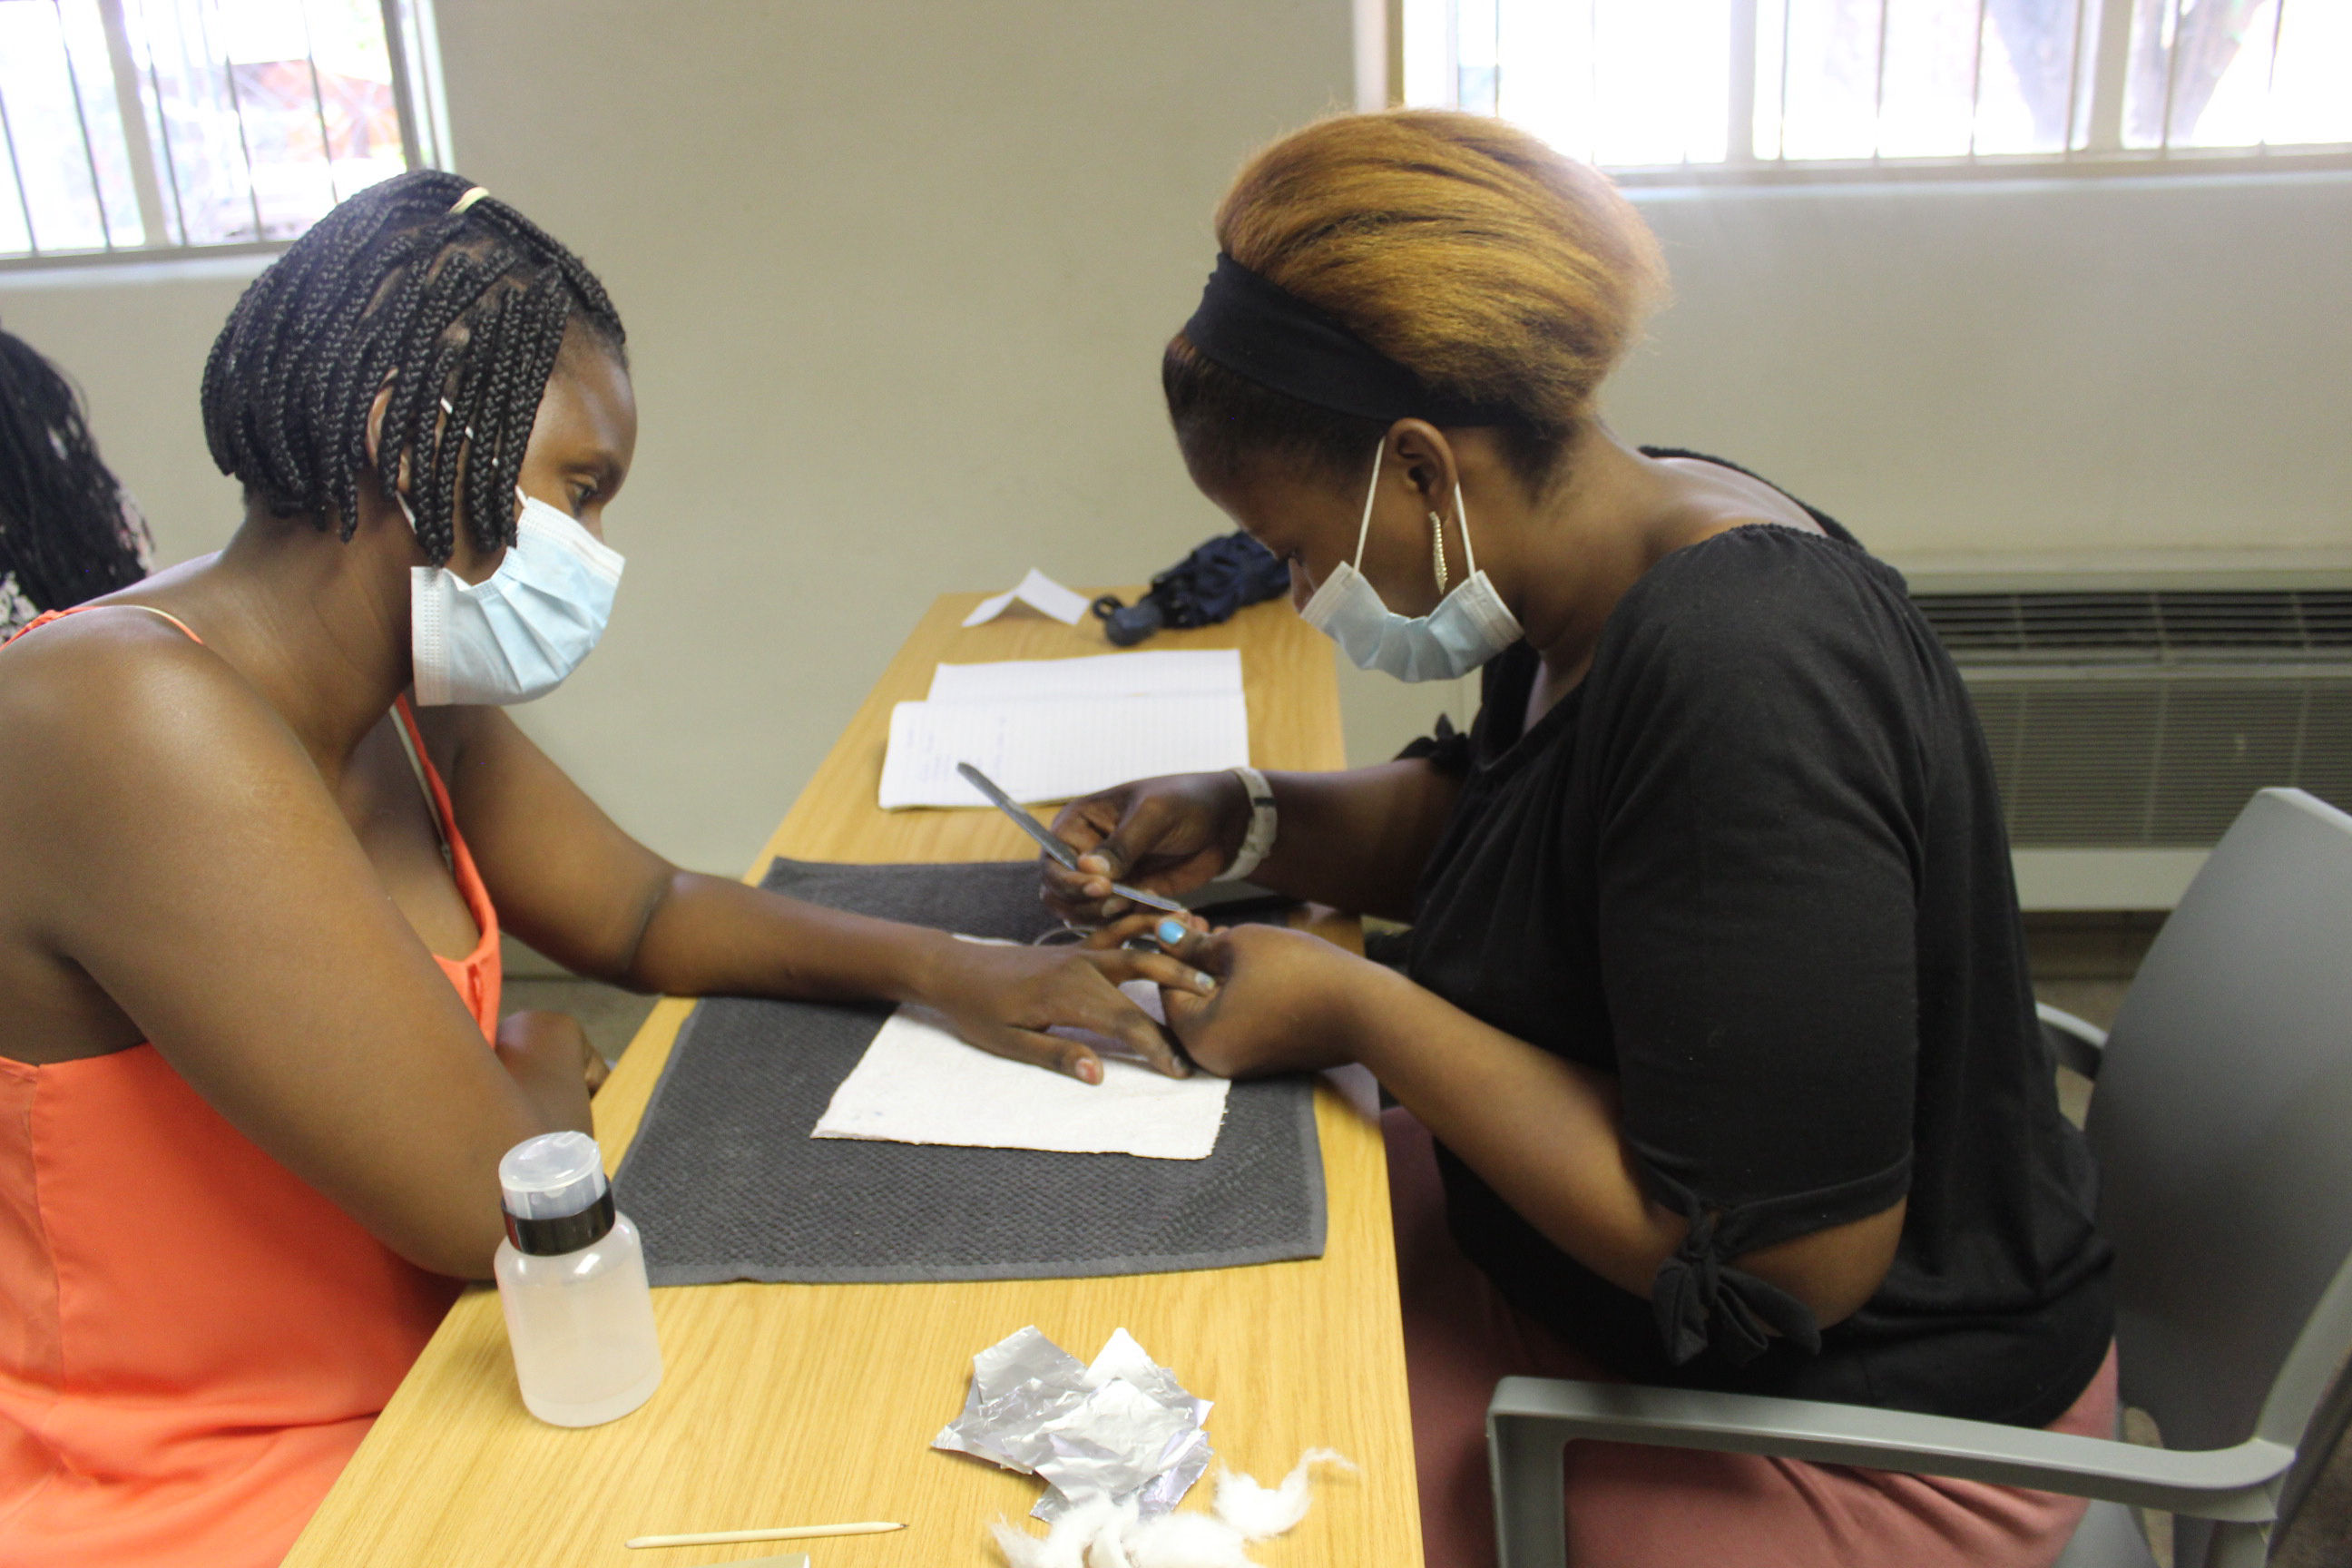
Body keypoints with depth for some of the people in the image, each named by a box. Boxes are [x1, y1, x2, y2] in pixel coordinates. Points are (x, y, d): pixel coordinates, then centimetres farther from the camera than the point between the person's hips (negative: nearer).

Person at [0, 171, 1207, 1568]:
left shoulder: (402, 703, 1)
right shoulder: (137, 720, -28)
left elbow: (650, 913, 11)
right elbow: (490, 1204, -28)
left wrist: (952, 968, -1)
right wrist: (551, 1081, -6)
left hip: (414, 1387, 8)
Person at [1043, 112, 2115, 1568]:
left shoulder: (1735, 686, -32)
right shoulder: (1621, 536, -4)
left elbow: (1784, 1263, -30)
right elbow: (1486, 818, 14)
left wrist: (1359, 1013, -24)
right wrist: (1244, 822, -4)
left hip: (1850, 1419, -8)